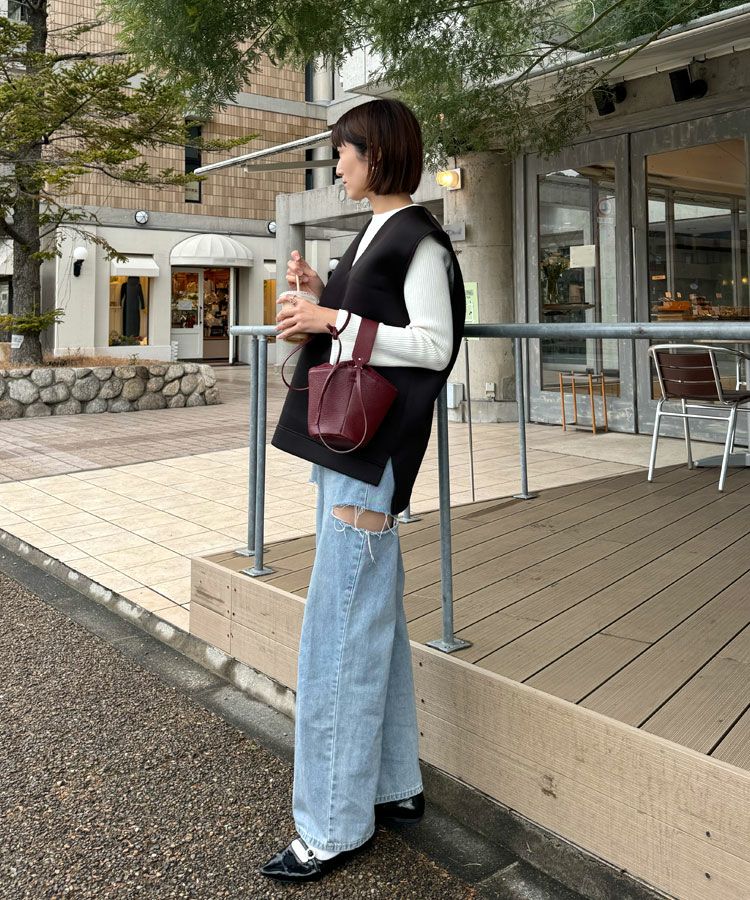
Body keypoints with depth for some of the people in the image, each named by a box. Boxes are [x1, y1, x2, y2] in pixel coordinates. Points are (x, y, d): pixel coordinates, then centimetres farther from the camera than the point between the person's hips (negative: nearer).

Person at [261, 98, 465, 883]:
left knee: (341, 629, -6)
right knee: (373, 620, 14)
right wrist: (320, 295, 8)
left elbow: (433, 346, -16)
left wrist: (334, 320, -17)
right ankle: (393, 786, 27)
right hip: (345, 443, 10)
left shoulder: (419, 240, -9)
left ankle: (335, 825, 6)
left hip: (372, 450, -10)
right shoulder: (374, 235, 18)